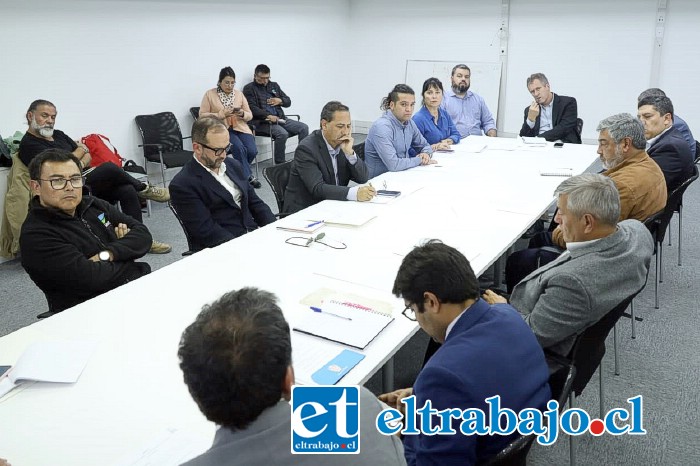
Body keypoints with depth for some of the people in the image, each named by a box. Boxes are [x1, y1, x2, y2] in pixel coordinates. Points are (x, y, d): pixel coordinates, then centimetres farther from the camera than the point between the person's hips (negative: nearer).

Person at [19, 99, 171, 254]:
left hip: (86, 180, 8)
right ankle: (143, 188, -1)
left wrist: (81, 163, -10)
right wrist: (81, 148, 2)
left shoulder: (58, 135, 19)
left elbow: (87, 155, 15)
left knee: (127, 190, -18)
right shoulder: (29, 144, -5)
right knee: (109, 168, -28)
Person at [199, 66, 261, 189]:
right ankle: (248, 176, -15)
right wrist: (221, 114, -13)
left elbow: (249, 115, 14)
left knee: (252, 151, -22)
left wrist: (242, 114, -11)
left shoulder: (239, 94, 13)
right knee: (239, 148, -32)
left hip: (240, 128, 4)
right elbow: (202, 116, -1)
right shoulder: (209, 94, 3)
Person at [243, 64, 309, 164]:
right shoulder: (249, 88, 3)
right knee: (282, 133, -34)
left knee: (303, 128, -13)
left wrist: (280, 101, -1)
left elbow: (288, 101, 23)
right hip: (262, 122, -6)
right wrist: (268, 116, -24)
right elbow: (252, 108, -11)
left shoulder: (274, 85, 22)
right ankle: (279, 164, -20)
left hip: (280, 119, 6)